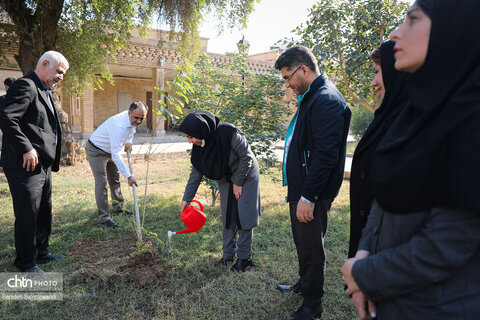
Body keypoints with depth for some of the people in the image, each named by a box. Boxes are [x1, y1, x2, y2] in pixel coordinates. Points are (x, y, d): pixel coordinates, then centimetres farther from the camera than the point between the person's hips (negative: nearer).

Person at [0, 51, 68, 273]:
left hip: (42, 165, 10)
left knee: (44, 214, 19)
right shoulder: (25, 86, -11)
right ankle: (26, 263, 16)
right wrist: (26, 149, -22)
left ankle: (41, 253, 33)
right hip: (26, 165, -10)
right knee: (27, 216, 1)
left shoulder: (43, 91, 20)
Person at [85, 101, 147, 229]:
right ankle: (104, 218, -8)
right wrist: (129, 176, -39)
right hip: (96, 150, -9)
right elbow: (116, 156, -39)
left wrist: (128, 142, -6)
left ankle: (118, 207, 32)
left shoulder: (133, 120, -12)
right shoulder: (119, 126, -38)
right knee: (101, 182, -13)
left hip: (109, 150, 9)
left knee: (115, 179, 17)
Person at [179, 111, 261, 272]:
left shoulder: (228, 132, -32)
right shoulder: (200, 144, -12)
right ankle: (228, 254, 23)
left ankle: (245, 257, 10)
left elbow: (246, 157, -23)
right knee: (228, 216, 10)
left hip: (246, 177, -6)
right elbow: (196, 172, -3)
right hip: (225, 179, 6)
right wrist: (186, 198, -4)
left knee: (243, 216, -2)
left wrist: (238, 183, -17)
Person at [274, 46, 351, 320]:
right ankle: (305, 284, 45)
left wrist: (308, 196, -23)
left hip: (311, 194, -10)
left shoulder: (326, 100, -20)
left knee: (311, 248, 6)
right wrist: (298, 191, 16)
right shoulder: (311, 97, 13)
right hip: (301, 189, 10)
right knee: (302, 242, 24)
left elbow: (325, 155, -26)